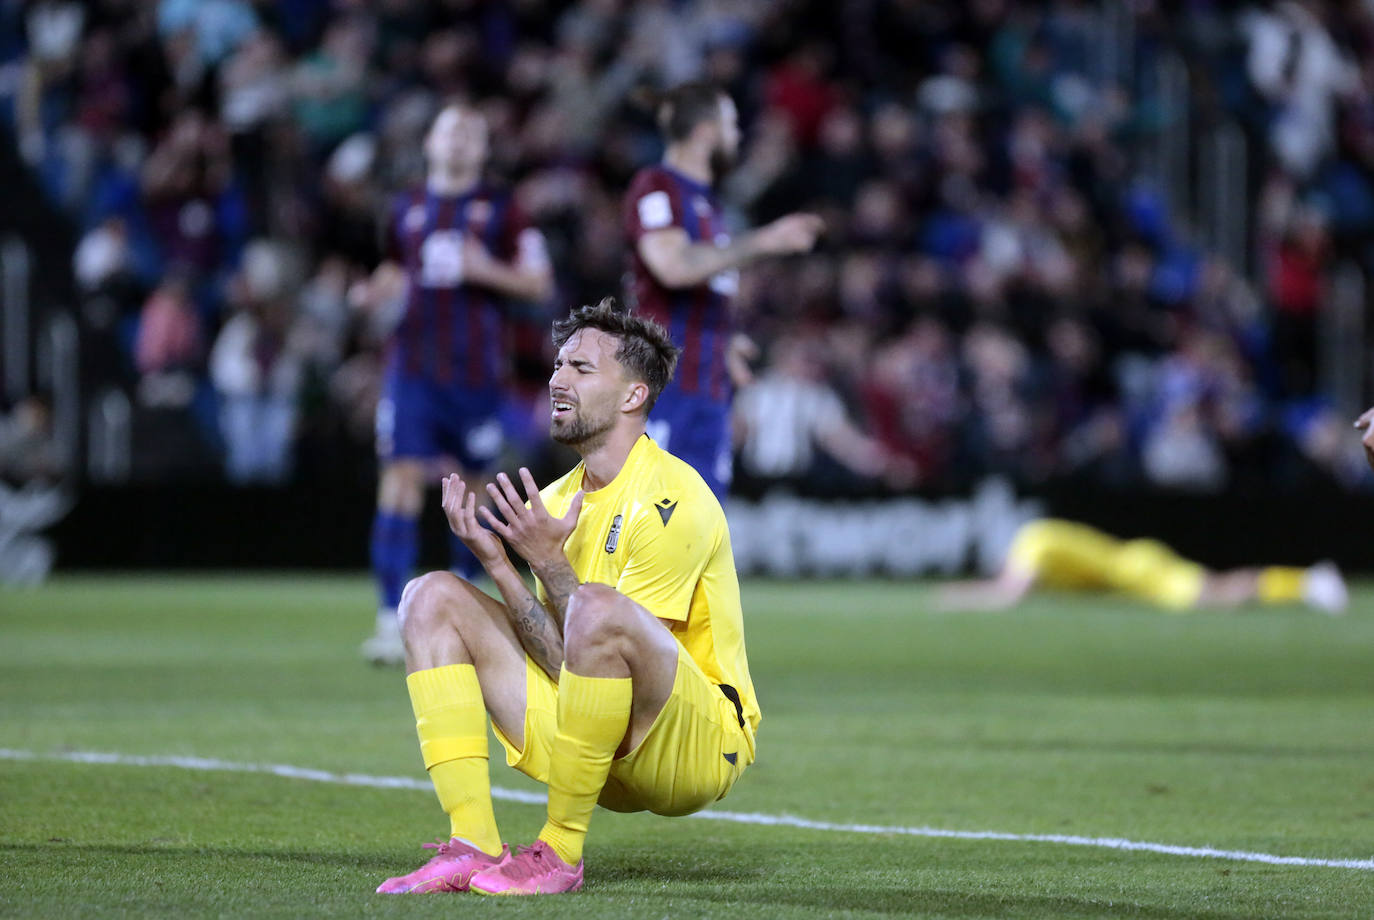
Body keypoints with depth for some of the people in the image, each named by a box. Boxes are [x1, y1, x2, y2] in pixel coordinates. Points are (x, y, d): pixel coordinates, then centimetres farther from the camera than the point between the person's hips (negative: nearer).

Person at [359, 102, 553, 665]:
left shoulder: (500, 210, 2)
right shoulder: (408, 209, 11)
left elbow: (539, 282, 1)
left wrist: (487, 270, -15)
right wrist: (377, 289, 3)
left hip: (475, 368, -1)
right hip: (413, 364, 1)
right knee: (402, 476, -12)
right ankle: (390, 617, -17)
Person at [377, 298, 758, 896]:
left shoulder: (670, 498, -14)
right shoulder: (556, 500, 11)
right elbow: (560, 659, 4)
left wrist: (547, 561, -22)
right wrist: (496, 561, -5)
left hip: (698, 750, -8)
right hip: (601, 762, 8)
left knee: (597, 608, -37)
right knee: (433, 596, 0)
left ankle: (560, 855, -23)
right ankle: (473, 847, -15)